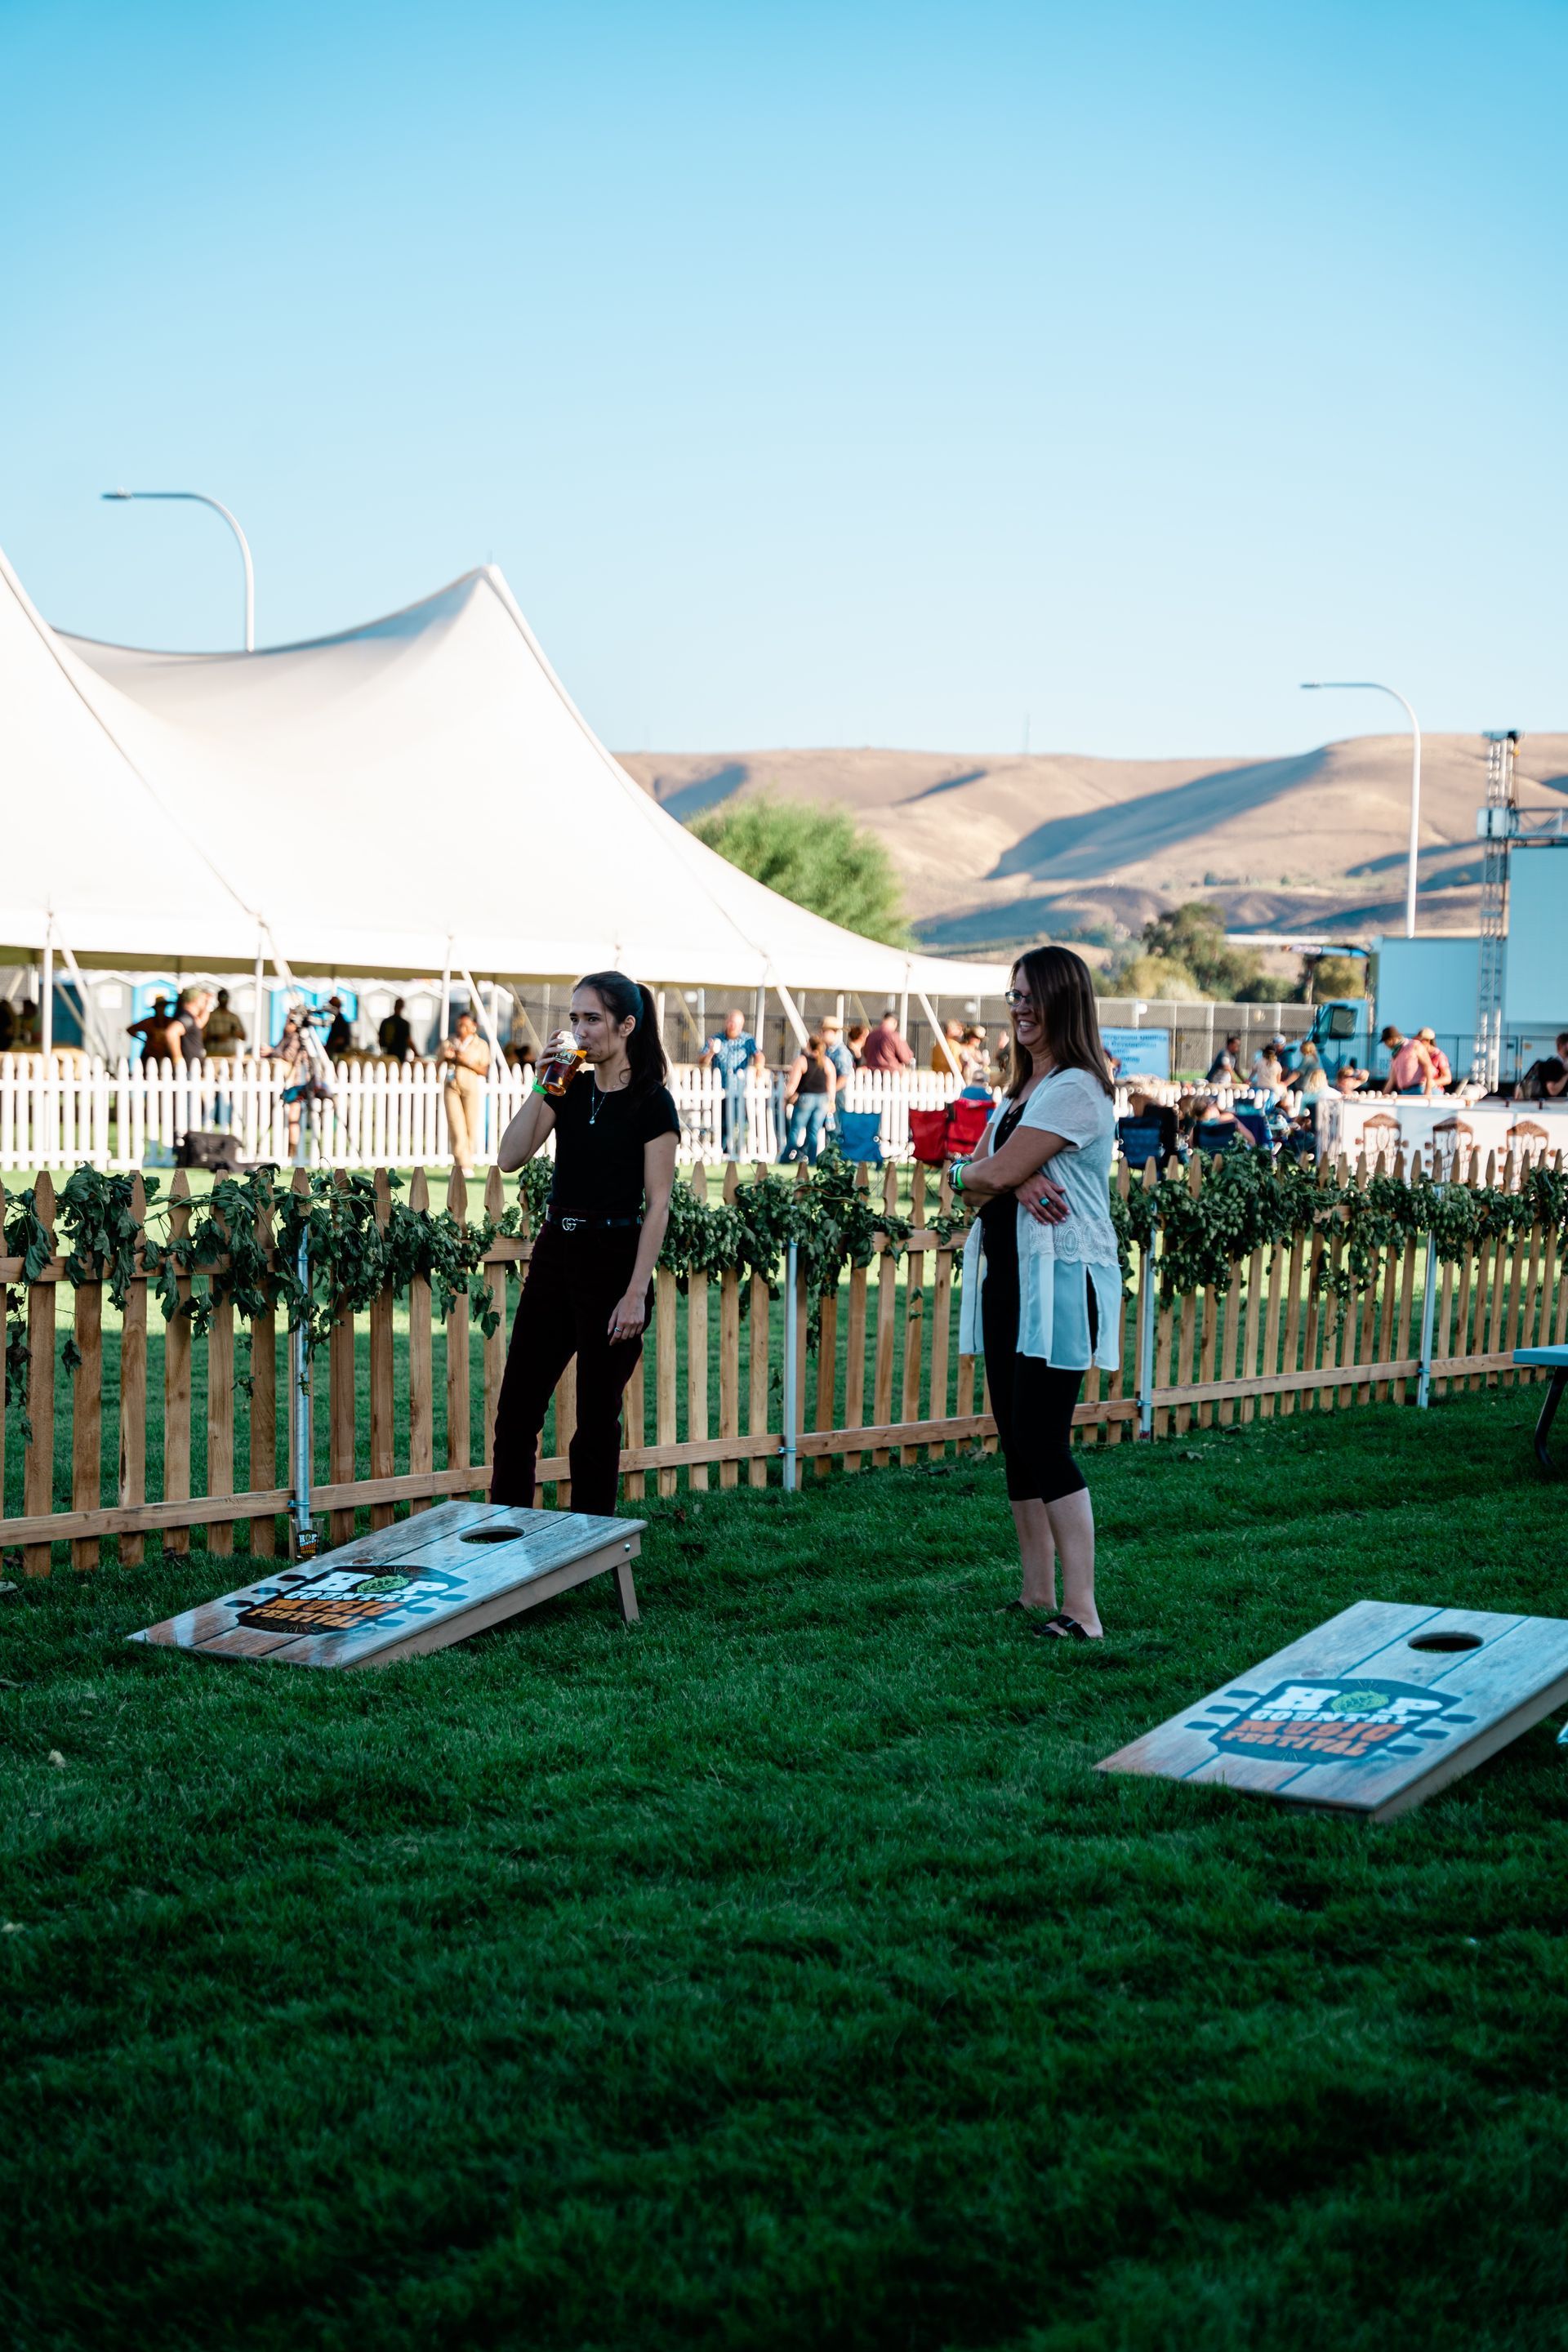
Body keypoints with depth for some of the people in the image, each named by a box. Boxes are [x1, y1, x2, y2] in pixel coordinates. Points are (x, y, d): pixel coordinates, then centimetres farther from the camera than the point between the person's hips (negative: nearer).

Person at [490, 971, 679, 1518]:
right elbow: (510, 1157, -1)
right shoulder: (571, 1089, 8)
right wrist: (542, 1084, -8)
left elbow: (657, 1205, -11)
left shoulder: (652, 1102, -8)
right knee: (516, 1406, 6)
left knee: (597, 1416, 2)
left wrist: (636, 1294, -16)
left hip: (613, 1261, -6)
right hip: (555, 1252, 6)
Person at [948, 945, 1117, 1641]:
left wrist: (972, 1173, 4)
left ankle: (1082, 1612, -9)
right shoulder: (1021, 1090, 18)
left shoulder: (1076, 1089, -13)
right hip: (1007, 1277, 10)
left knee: (1043, 1441, -12)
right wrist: (1012, 1182, -13)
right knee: (1016, 1439, 11)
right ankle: (1038, 1597, 19)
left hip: (1059, 1283, -10)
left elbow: (995, 1174, -18)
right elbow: (982, 1178, 7)